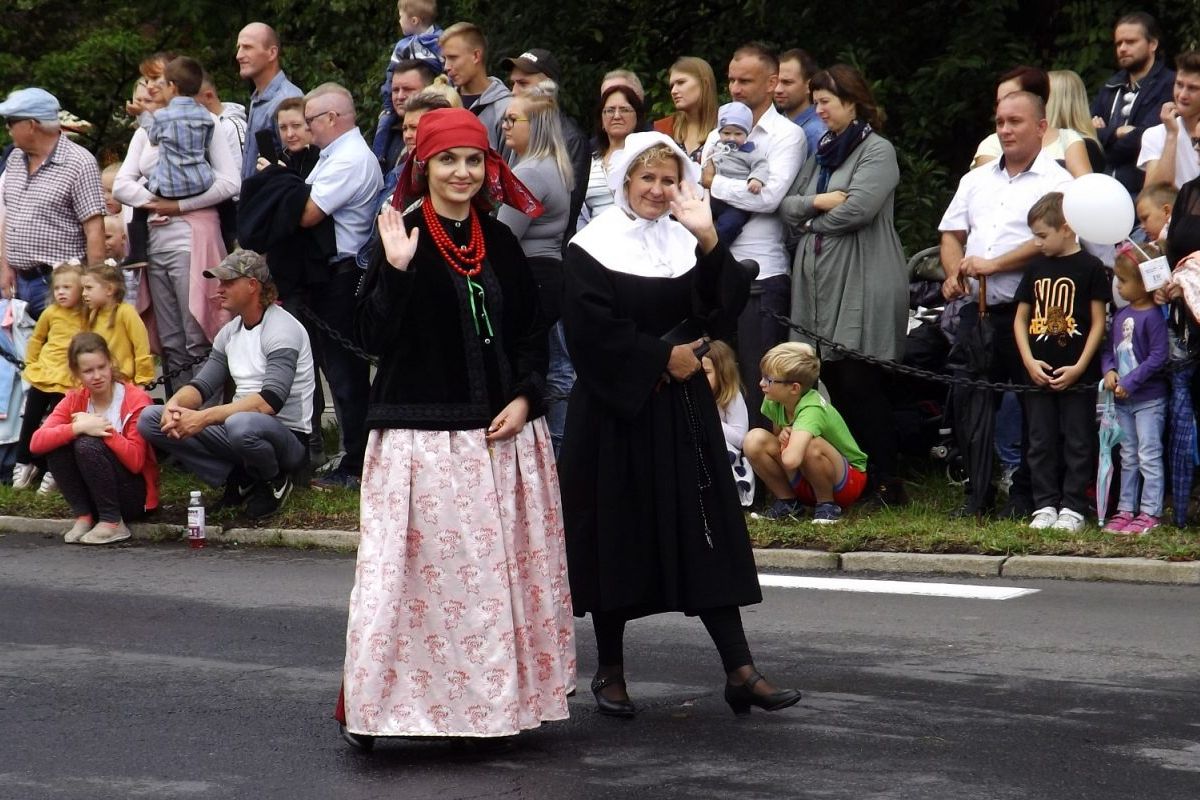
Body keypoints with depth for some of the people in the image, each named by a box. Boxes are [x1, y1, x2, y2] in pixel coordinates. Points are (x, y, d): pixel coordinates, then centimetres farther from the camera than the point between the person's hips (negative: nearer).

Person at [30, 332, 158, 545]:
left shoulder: (136, 400, -13)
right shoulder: (74, 400, -1)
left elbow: (135, 461, -20)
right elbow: (37, 443, -17)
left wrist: (104, 430, -26)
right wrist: (79, 428, -31)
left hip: (135, 494, -4)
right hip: (94, 496, 4)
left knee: (88, 445, -27)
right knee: (56, 445, -17)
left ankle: (113, 524, -17)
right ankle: (83, 517, -8)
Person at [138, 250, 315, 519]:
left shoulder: (282, 329, -14)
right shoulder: (229, 332, 12)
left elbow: (270, 401, -26)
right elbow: (202, 385, 8)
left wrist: (205, 417, -32)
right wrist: (175, 404, -17)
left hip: (287, 437, -7)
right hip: (238, 425, 7)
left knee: (241, 425, -43)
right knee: (150, 419, -5)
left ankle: (274, 482, -7)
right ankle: (239, 479, -1)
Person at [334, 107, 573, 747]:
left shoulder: (499, 243, 11)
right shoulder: (403, 238, -4)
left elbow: (532, 333, 15)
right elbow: (373, 336, -11)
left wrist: (525, 396, 0)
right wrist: (396, 270, -23)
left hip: (502, 433, 5)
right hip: (421, 436, -5)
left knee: (505, 569, 6)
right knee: (411, 569, -7)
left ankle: (500, 699, 16)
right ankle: (368, 704, 0)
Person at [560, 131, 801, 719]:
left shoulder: (686, 243, 9)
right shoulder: (592, 248, -4)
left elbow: (722, 307, -3)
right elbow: (593, 329, -13)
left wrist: (708, 241, -15)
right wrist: (662, 357, -11)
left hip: (681, 408, 4)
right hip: (615, 408, -4)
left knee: (707, 535, 0)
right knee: (617, 536, 3)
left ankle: (739, 670, -2)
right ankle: (609, 671, 16)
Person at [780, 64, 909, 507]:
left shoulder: (877, 151, -3)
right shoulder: (822, 152, 20)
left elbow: (858, 208, -17)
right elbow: (787, 205, 14)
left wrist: (813, 220, -2)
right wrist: (817, 202, -6)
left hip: (863, 285, -7)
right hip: (818, 280, 7)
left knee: (860, 382, -9)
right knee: (830, 379, 4)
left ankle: (885, 482, -4)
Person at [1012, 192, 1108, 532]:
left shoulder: (1090, 267, -4)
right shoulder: (1035, 268, 9)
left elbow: (1098, 322, -4)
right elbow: (1021, 318, 12)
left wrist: (1079, 367, -11)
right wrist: (1030, 361, -2)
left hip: (1077, 374, -5)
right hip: (1039, 373, 5)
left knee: (1078, 443, 1)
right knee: (1041, 443, 7)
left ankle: (1073, 507, 6)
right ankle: (1046, 505, 14)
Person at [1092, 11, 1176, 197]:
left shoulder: (1169, 86, -5)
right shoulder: (1110, 88, 18)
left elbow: (1143, 139, -15)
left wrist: (1103, 136, -1)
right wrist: (1115, 133, -9)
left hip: (1143, 192, -6)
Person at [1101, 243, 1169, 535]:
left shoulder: (1153, 316, -16)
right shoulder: (1120, 316, 7)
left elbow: (1159, 356, -20)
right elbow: (1109, 349, 14)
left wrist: (1130, 382, -20)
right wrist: (1109, 371, -6)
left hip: (1149, 400, -8)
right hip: (1123, 401, 8)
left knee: (1149, 456, -3)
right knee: (1127, 457, 14)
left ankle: (1150, 513, 1)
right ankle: (1125, 510, 21)